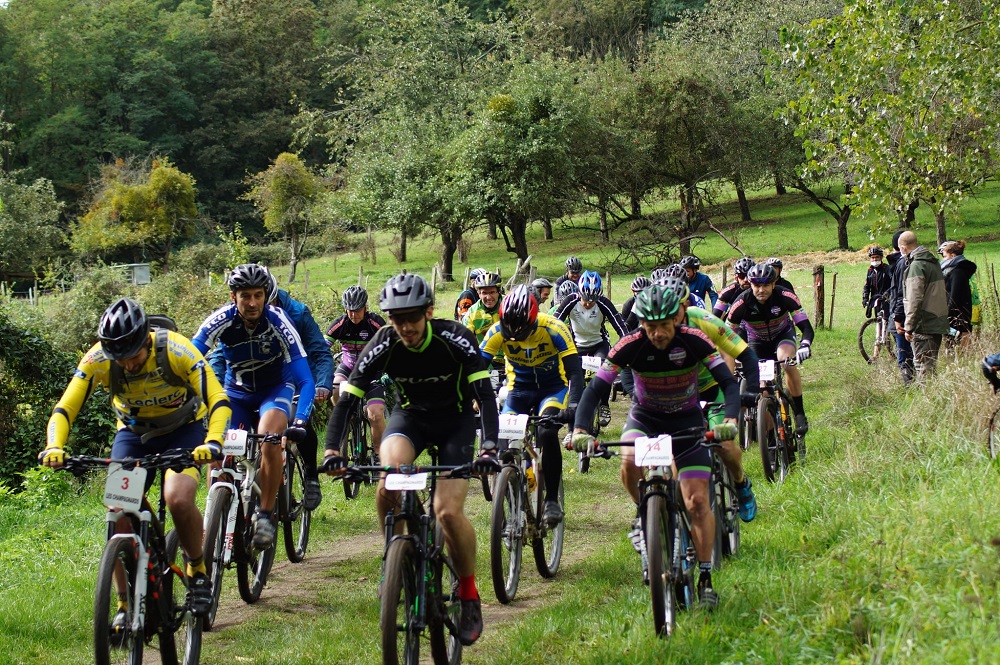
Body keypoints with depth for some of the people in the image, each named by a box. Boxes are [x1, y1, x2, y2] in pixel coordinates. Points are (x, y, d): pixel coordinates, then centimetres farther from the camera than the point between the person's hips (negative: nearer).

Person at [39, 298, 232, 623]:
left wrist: (213, 442, -51)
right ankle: (126, 603, -1)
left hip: (183, 430, -3)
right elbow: (64, 408, -22)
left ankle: (198, 570, -2)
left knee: (178, 498, -28)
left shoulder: (176, 350, -30)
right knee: (118, 512, -15)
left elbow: (218, 400, -33)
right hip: (133, 434, 3)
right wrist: (53, 447, -42)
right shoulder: (97, 359, -23)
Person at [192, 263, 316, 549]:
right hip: (237, 391, 2)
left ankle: (265, 515, -16)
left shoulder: (278, 321, -27)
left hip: (276, 388, -2)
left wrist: (300, 422, -43)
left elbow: (305, 380, -29)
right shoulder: (221, 321, -23)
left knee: (269, 441, -30)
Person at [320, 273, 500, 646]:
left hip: (455, 421, -2)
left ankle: (469, 595, 1)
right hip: (411, 415, 2)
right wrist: (332, 449, -35)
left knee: (448, 510, -21)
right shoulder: (383, 346, -20)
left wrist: (489, 447, -44)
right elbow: (346, 400, -20)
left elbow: (485, 394, -29)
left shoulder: (456, 339, -26)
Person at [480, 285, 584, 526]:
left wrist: (574, 406, -45)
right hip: (520, 388, 3)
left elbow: (574, 371, -30)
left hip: (553, 388, -3)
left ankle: (552, 500, -16)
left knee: (547, 433, -30)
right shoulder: (497, 332, -20)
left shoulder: (554, 329, -27)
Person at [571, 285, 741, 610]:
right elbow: (595, 389, -22)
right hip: (644, 417, 0)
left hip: (687, 419, 0)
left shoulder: (694, 340, -22)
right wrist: (580, 429, -39)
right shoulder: (630, 346, -22)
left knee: (698, 501, -9)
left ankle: (705, 578, 3)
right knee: (630, 463, -34)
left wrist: (730, 419, -43)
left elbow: (728, 382, -24)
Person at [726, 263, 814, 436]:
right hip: (757, 340, 2)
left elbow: (806, 327, -31)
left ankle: (800, 415, -23)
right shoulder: (742, 303, -28)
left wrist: (804, 346, -52)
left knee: (787, 361, -34)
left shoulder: (785, 296, -30)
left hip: (783, 334, -2)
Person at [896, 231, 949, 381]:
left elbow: (914, 301, -20)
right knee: (931, 365, 15)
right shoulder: (934, 263, 15)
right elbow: (944, 294, 22)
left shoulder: (916, 266, -15)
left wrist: (909, 327, -15)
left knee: (923, 366, -7)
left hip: (923, 325, -9)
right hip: (939, 322, 9)